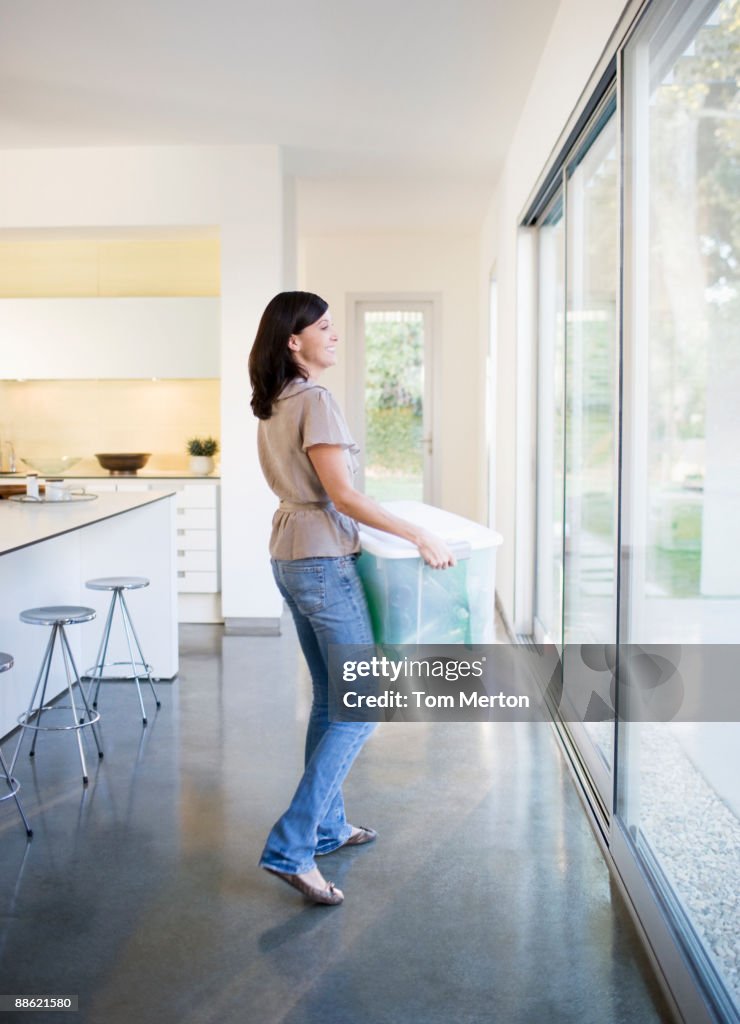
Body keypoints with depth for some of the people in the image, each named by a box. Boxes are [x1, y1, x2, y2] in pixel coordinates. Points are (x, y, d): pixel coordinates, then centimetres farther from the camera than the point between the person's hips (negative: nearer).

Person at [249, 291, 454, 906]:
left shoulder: (272, 405, 13)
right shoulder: (315, 400, -15)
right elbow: (342, 493, -20)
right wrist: (420, 537, -17)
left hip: (289, 557, 10)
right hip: (324, 561, -10)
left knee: (330, 700, 18)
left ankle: (327, 827, 28)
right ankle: (290, 848, -7)